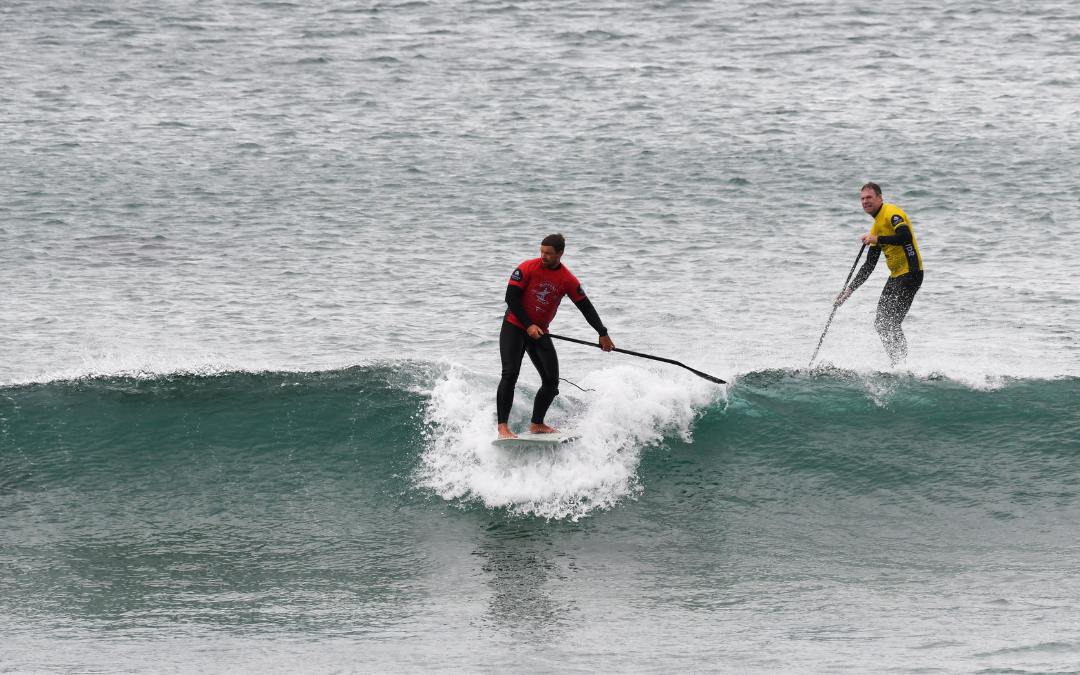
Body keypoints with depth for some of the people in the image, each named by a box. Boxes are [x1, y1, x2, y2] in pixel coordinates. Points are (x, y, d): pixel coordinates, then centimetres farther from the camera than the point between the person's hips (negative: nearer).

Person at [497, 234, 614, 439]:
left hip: (540, 333, 5)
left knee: (551, 381, 2)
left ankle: (537, 424, 19)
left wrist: (603, 334, -5)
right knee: (510, 374, -18)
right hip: (514, 327, -5)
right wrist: (528, 325, -19)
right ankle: (502, 427, -21)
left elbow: (586, 307, 2)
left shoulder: (568, 280, -3)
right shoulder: (528, 268, -12)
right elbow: (511, 297, -13)